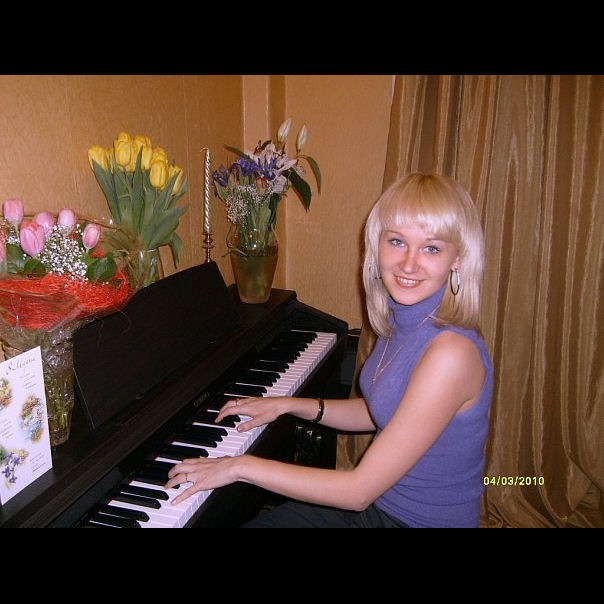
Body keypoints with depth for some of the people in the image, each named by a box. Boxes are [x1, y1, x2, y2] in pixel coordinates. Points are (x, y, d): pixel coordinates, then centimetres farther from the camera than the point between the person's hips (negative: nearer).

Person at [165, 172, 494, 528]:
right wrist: (287, 404, 5)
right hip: (379, 501, 7)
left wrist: (240, 466, -23)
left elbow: (359, 491, -28)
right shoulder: (402, 321, -4)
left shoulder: (451, 352, -30)